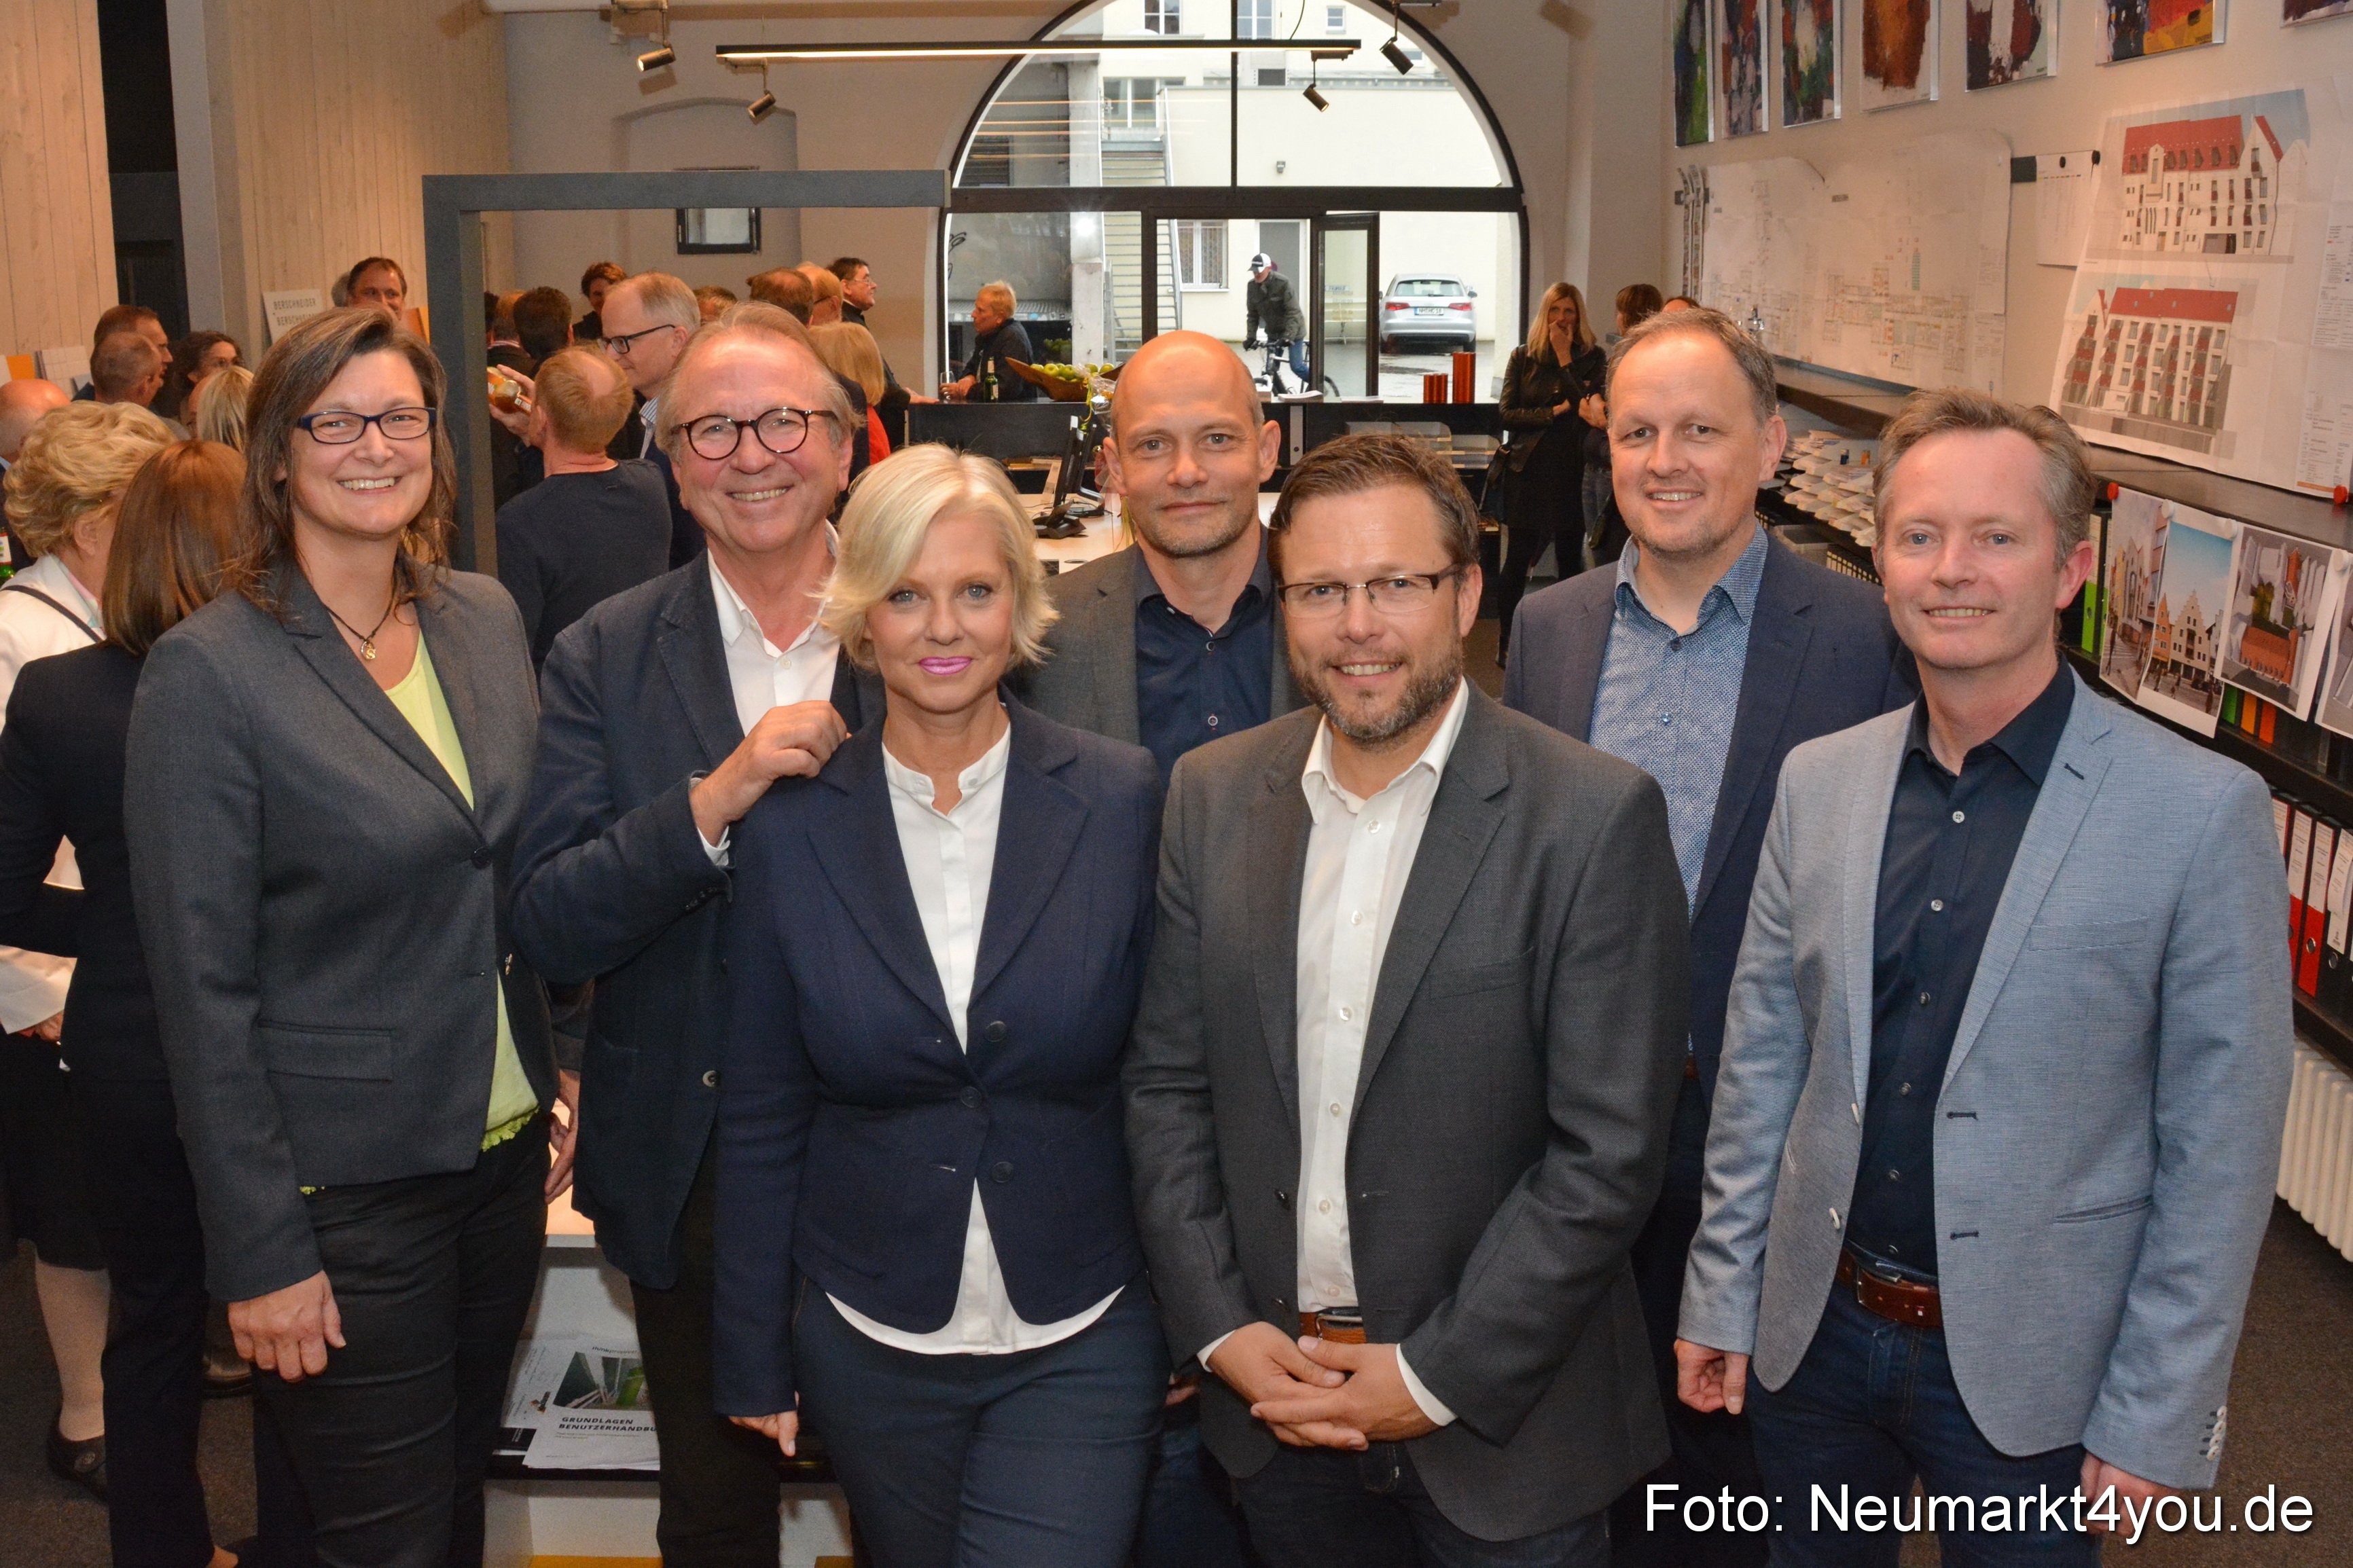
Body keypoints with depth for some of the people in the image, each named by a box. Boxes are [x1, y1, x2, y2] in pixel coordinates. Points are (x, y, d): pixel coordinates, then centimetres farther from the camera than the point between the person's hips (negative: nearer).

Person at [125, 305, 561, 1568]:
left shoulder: (485, 617, 3)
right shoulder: (208, 671, -15)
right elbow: (203, 987, -14)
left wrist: (554, 1092, 10)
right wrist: (258, 1252, -14)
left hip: (503, 1150, 6)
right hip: (343, 1191, -5)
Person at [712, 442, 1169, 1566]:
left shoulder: (1124, 802, -8)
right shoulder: (791, 830, -5)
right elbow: (760, 1115, 2)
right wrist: (754, 1356, 5)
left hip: (1081, 1347, -1)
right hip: (872, 1348, 2)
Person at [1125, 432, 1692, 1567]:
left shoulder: (1595, 816, -14)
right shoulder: (1212, 794, 0)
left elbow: (1608, 1148, -14)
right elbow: (1166, 1082, 4)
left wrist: (1437, 1377, -14)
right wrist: (1219, 1329, -4)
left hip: (1500, 1426, -3)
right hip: (1272, 1399, 4)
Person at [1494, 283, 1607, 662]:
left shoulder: (1592, 358, 4)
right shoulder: (1523, 358, 6)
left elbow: (1589, 409, -11)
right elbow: (1508, 415, -1)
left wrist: (1565, 358, -10)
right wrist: (1555, 411, -11)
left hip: (1572, 471, 0)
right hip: (1530, 471, 0)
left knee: (1570, 560, 6)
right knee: (1518, 561, 0)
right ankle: (1505, 642, 10)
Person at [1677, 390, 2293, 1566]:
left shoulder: (2203, 813, -14)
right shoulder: (1817, 780, -1)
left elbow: (2220, 1147, -11)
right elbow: (1761, 1057, 6)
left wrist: (2155, 1426, -9)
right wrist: (1721, 1294, 7)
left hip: (2028, 1374, -3)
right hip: (1816, 1332, 4)